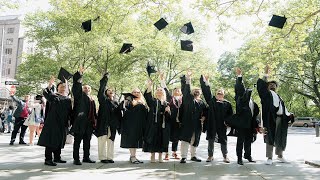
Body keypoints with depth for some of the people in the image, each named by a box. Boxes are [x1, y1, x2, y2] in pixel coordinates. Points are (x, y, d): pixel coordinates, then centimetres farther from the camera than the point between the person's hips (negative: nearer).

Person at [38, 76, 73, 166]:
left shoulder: (68, 99, 14)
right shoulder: (53, 95, 2)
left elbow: (70, 113, 15)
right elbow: (46, 93, -19)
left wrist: (70, 122, 9)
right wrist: (50, 85, -32)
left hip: (62, 124, 6)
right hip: (53, 122, -5)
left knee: (59, 141, 14)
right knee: (51, 141, -5)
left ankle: (57, 158, 24)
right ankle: (48, 159, -1)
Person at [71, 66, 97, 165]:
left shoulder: (92, 100, 21)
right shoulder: (79, 95, 4)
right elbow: (76, 86, -10)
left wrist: (95, 120, 13)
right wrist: (79, 74, -20)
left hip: (89, 123, 6)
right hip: (80, 122, -6)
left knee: (87, 141, 13)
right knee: (77, 140, -2)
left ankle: (86, 157, 22)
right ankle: (76, 159, 2)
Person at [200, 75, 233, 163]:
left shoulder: (227, 103, 6)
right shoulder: (211, 100, 5)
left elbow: (230, 114, 8)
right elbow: (206, 91, -2)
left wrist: (227, 120, -7)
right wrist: (205, 81, -9)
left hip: (222, 125, 0)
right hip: (212, 124, 0)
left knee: (223, 140, 6)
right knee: (211, 140, 6)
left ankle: (225, 156, 18)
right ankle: (210, 156, 18)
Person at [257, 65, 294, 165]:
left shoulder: (278, 97, 26)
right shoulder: (267, 93, 9)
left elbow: (283, 108, 25)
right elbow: (261, 85, -8)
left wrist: (289, 115, 13)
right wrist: (266, 74, -10)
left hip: (280, 119, 6)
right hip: (271, 119, -6)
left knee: (280, 138, 10)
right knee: (270, 138, -7)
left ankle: (280, 156, 23)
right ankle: (269, 158, -5)